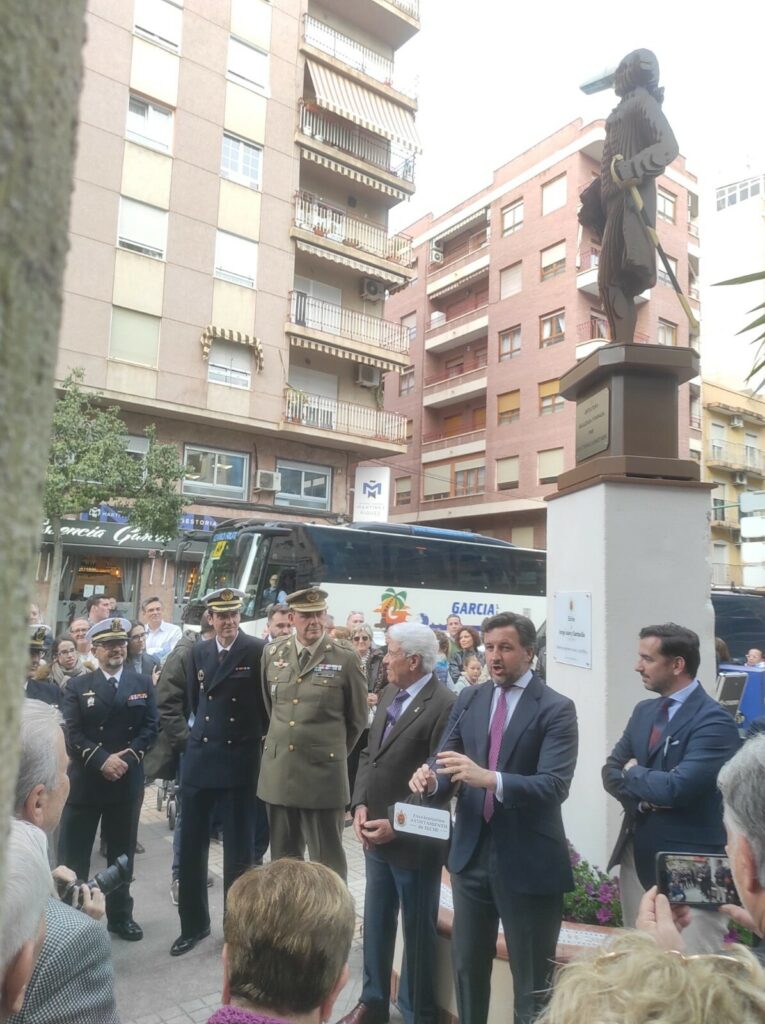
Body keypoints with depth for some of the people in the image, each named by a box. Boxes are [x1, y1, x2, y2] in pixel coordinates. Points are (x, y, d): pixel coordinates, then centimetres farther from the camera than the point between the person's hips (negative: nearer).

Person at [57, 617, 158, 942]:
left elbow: (150, 727, 0)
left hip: (128, 780, 2)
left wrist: (128, 756, -14)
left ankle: (120, 915, 28)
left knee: (122, 851, 13)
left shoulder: (143, 684, 5)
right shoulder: (77, 686, 0)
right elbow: (71, 732, -8)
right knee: (73, 853, 5)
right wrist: (102, 760, -18)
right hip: (84, 780, -2)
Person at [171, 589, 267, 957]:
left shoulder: (258, 651, -10)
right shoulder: (199, 651, 6)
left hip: (240, 760, -4)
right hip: (199, 757, 5)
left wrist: (252, 736, 3)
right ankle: (193, 923, 30)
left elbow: (267, 702, -5)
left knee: (238, 849, 7)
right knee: (191, 846, 12)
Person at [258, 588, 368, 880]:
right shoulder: (272, 652, 3)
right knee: (282, 857, 17)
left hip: (323, 772, -4)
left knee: (327, 862, 6)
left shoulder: (345, 657, -8)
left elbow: (357, 718, 3)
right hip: (278, 771, 4)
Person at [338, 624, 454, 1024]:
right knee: (375, 923, 22)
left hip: (412, 840, -7)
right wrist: (360, 804, -2)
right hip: (375, 835, 7)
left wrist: (398, 826, -17)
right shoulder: (389, 694, 6)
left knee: (416, 931, 13)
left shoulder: (443, 706, -21)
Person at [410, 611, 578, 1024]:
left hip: (527, 859, -5)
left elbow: (555, 785, -23)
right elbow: (446, 763, 1)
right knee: (466, 963, 23)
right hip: (471, 851, 5)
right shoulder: (468, 700, 3)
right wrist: (431, 777, -23)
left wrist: (490, 779, -37)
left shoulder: (556, 709, -13)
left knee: (531, 978, 14)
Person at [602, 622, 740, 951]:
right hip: (638, 855, 7)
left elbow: (676, 788, -27)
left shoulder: (714, 721, -17)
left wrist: (633, 773, -9)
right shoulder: (644, 711, 8)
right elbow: (611, 771, 7)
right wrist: (643, 795, -13)